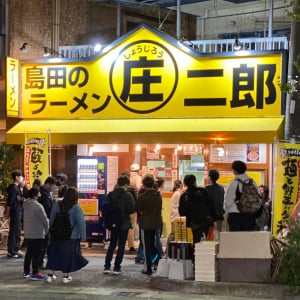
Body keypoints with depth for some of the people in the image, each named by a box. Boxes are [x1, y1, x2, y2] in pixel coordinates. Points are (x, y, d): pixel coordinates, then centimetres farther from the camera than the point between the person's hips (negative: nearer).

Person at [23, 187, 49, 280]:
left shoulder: (26, 205, 7)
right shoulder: (37, 206, -19)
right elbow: (44, 219, -15)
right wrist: (47, 229, 4)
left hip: (27, 233, 8)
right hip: (37, 234, -8)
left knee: (29, 252, 16)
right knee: (36, 254, -3)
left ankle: (26, 271, 21)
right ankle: (35, 273, -1)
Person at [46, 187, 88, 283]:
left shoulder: (57, 204, -2)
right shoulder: (76, 208, -13)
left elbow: (51, 219, 5)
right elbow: (81, 223, -12)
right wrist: (83, 236, -4)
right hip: (72, 236, -3)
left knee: (54, 254, 13)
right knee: (68, 256, 9)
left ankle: (50, 275, 15)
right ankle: (66, 276, 13)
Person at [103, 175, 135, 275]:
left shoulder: (110, 194, -2)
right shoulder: (128, 195, -15)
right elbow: (131, 209, -18)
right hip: (124, 223, -4)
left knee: (112, 244, 16)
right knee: (121, 246, 6)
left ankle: (107, 267, 12)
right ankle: (117, 268, 6)